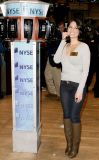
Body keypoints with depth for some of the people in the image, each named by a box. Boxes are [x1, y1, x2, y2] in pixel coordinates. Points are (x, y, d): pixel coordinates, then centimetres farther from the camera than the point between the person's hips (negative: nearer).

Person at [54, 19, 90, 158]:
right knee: (66, 115, 11)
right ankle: (69, 143, 26)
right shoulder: (64, 46, 7)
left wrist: (80, 89, -17)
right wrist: (63, 40, -10)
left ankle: (75, 146, 19)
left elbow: (86, 70, -12)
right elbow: (56, 60, -11)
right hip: (64, 85, 5)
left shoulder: (84, 46, -8)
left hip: (77, 85, -5)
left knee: (74, 117, 2)